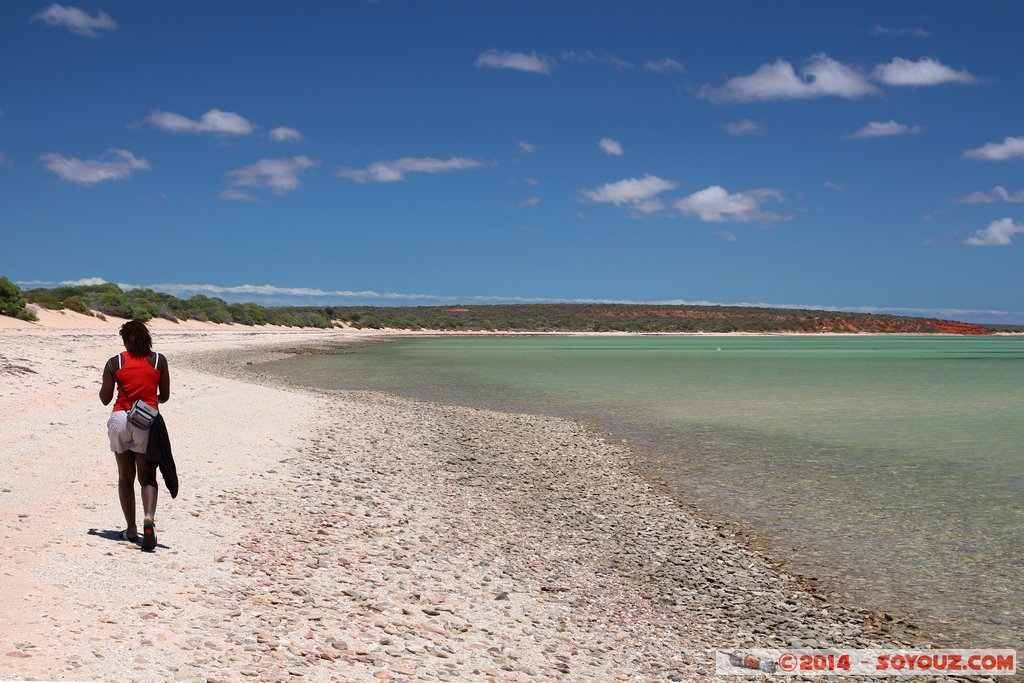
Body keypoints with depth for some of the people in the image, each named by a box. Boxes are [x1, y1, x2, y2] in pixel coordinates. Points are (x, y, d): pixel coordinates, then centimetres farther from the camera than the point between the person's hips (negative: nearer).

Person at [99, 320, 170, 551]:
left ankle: (131, 529, 14)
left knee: (125, 478, 13)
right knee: (147, 478, 5)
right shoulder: (158, 360, 3)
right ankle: (149, 517, -21)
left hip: (120, 419, 0)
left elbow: (105, 399, 3)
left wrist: (105, 384, 24)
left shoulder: (115, 363, 0)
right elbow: (164, 396, 8)